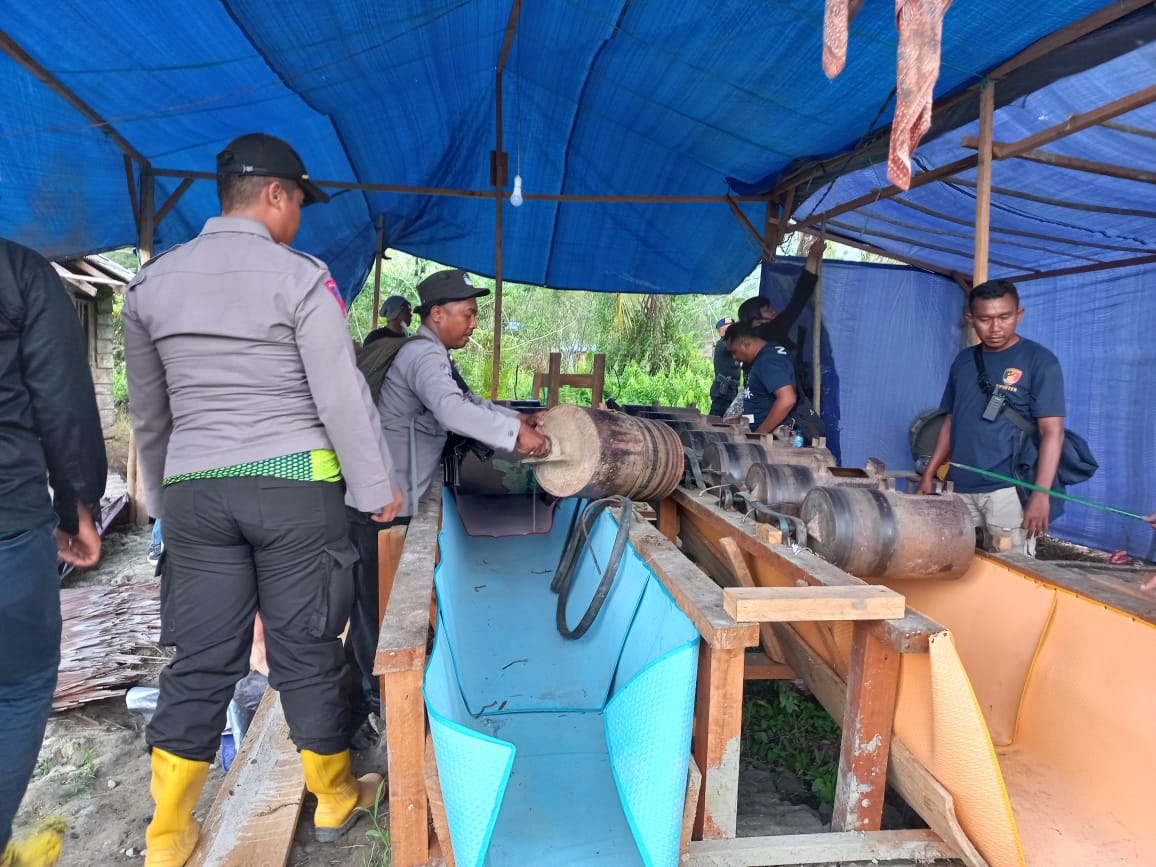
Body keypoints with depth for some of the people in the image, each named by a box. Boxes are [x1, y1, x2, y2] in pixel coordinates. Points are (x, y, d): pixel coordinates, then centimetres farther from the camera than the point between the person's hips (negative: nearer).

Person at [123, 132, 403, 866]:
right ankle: (335, 801, 27)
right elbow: (343, 398, -11)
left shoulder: (151, 284, 9)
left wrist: (165, 500, 24)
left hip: (193, 492, 5)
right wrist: (379, 489, -3)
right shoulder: (300, 276, -7)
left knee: (200, 661, 12)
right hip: (293, 484, -4)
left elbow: (149, 416, 14)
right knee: (307, 651, 8)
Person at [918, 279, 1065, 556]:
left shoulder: (1039, 361, -4)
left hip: (1009, 488, -5)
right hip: (961, 487, 5)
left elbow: (1052, 431, -10)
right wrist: (929, 474, 12)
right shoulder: (963, 361, 12)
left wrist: (1041, 494, -18)